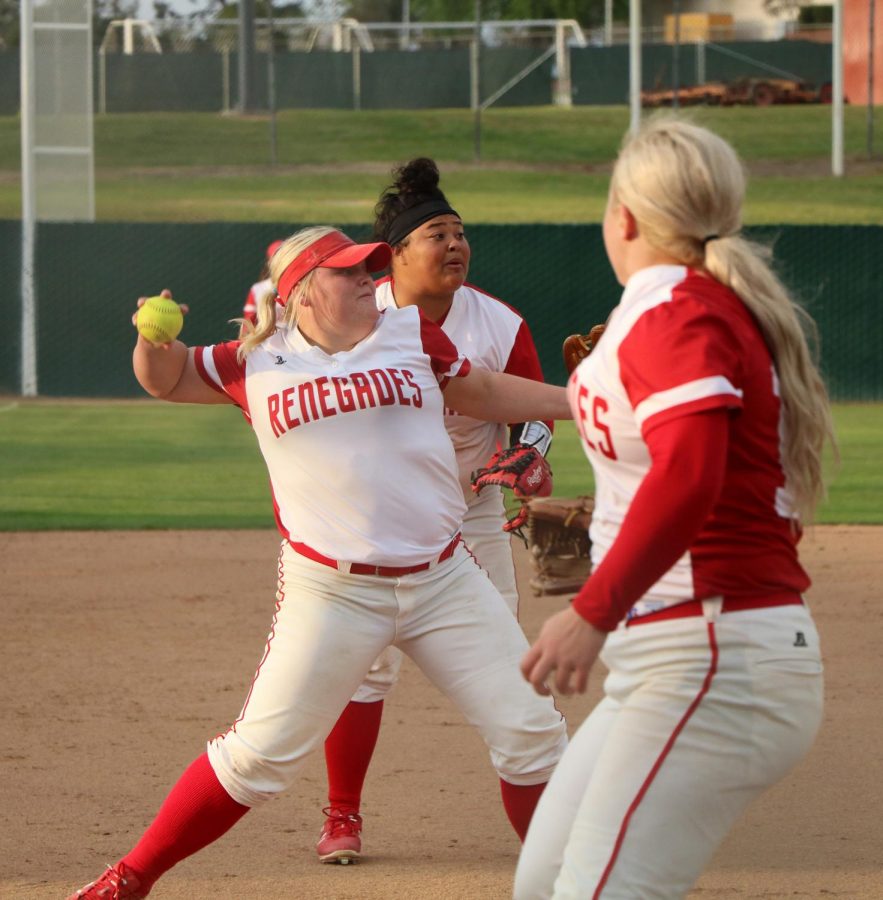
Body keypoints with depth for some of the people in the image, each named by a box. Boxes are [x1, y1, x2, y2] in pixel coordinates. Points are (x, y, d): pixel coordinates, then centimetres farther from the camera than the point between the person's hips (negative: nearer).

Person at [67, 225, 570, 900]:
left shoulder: (410, 332, 6)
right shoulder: (258, 363, 2)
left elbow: (482, 392, 19)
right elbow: (166, 380, 15)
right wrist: (154, 338, -8)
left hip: (443, 579, 3)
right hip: (331, 591, -3)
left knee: (532, 732, 2)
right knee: (261, 751, -4)